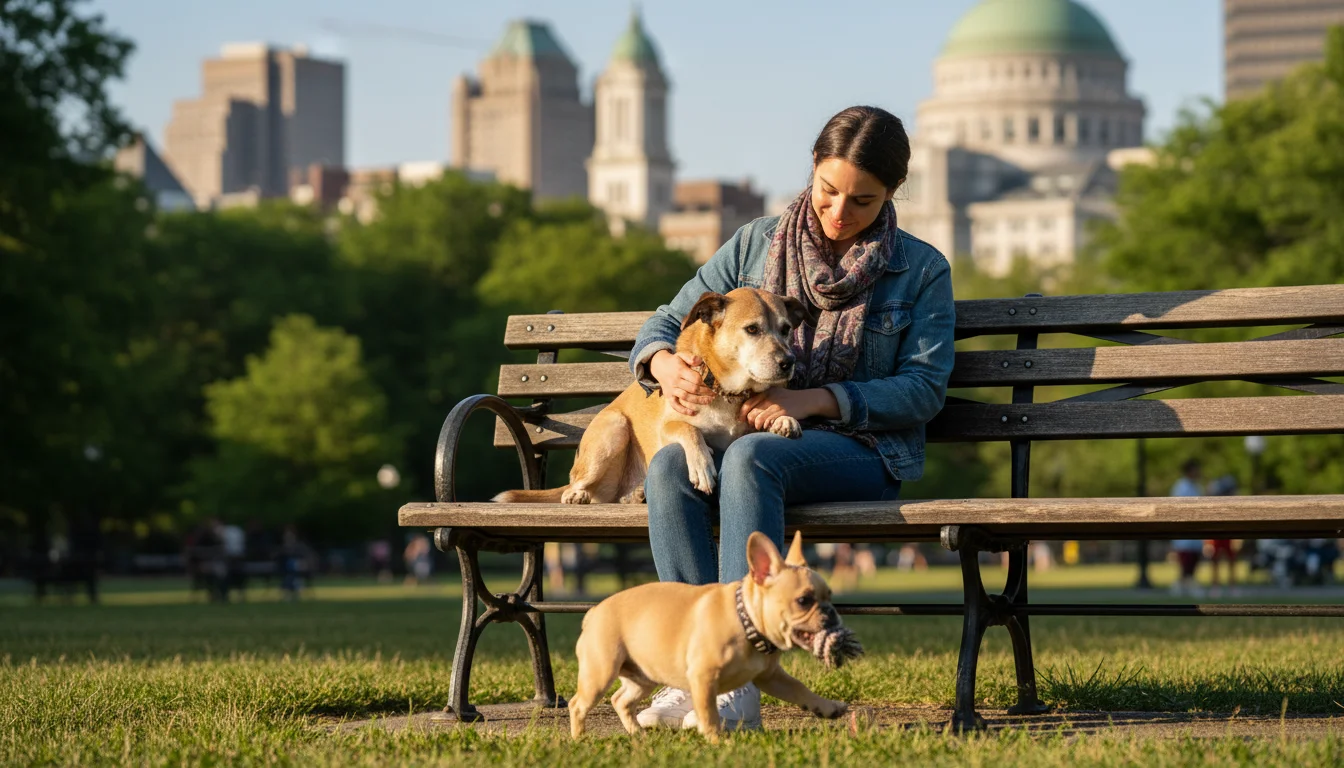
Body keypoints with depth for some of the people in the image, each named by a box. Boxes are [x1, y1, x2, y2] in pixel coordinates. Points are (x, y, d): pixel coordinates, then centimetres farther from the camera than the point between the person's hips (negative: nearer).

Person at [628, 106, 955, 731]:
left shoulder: (922, 270, 7)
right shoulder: (757, 243, 12)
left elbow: (924, 388, -2)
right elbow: (667, 321, 14)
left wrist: (815, 399, -15)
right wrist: (665, 363, -13)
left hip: (861, 450, -3)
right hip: (752, 431, 3)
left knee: (749, 456, -37)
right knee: (670, 465, -32)